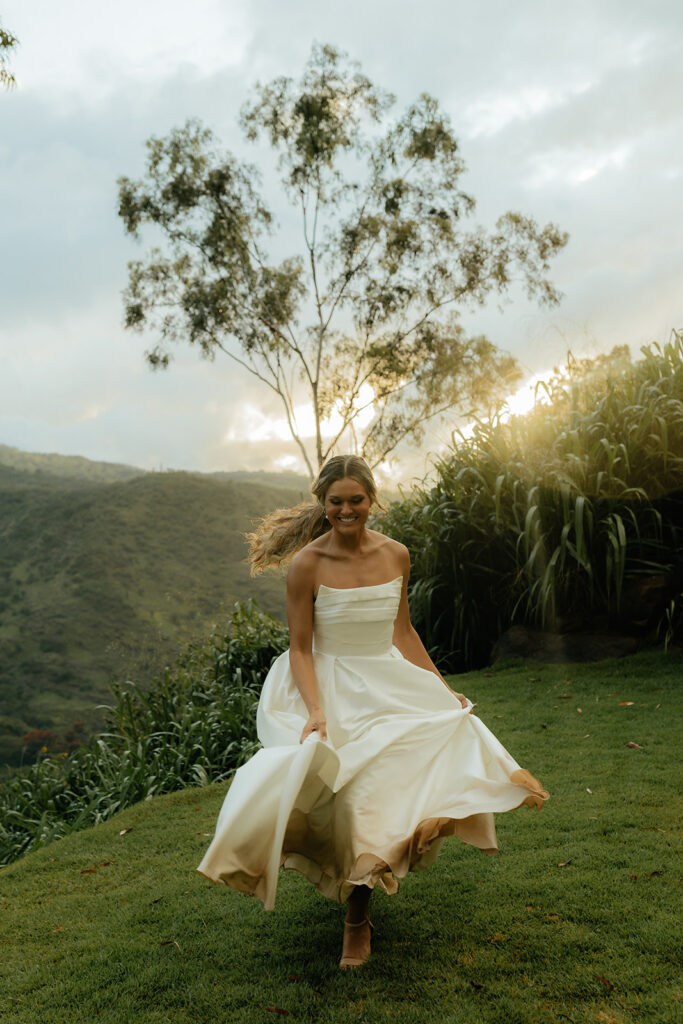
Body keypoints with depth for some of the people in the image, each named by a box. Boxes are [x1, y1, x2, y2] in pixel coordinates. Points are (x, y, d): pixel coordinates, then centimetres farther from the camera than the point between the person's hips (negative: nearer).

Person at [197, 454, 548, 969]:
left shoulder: (395, 555, 1)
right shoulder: (307, 564, -11)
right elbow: (300, 649, -8)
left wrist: (442, 689, 12)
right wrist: (315, 710, -22)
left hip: (391, 685, 5)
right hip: (331, 691, -4)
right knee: (351, 788, -20)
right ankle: (357, 918, 13)